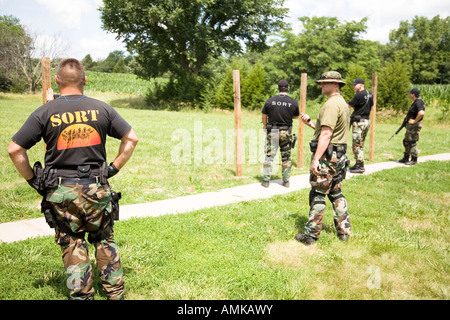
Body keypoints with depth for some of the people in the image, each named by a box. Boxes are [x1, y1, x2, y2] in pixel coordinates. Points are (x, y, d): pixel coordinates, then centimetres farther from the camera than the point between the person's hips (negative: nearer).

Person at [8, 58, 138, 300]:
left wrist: (33, 179, 5)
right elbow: (131, 138, 4)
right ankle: (116, 293, 25)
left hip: (61, 191, -1)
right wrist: (114, 167, 10)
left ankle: (81, 295, 19)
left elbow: (15, 149, -6)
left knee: (73, 246, 11)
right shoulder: (101, 109, 0)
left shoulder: (45, 113, -5)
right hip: (97, 188, 1)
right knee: (105, 241, 17)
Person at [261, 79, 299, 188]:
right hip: (286, 133, 0)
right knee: (286, 157, 12)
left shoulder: (270, 101, -5)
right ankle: (286, 181, 16)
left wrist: (265, 127, 22)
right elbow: (296, 116, 10)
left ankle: (266, 181, 5)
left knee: (269, 156, 6)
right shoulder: (293, 102, -5)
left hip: (272, 132, 0)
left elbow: (264, 116, 5)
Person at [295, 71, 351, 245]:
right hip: (339, 155, 10)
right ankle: (344, 231, 23)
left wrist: (316, 159, -26)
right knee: (336, 193, 17)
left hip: (326, 155, -10)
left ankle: (311, 235, 4)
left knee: (317, 195, -3)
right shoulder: (342, 102, 17)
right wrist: (310, 123, 14)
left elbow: (326, 134, -24)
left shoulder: (332, 104, -16)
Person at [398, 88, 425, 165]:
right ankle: (406, 158, 26)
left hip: (414, 126, -11)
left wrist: (414, 121, -23)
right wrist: (408, 119, 14)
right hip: (410, 125, 11)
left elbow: (421, 113, -33)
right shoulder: (415, 102, 14)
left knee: (412, 142, -5)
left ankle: (414, 160, 4)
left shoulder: (418, 102, -19)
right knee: (406, 141, 17)